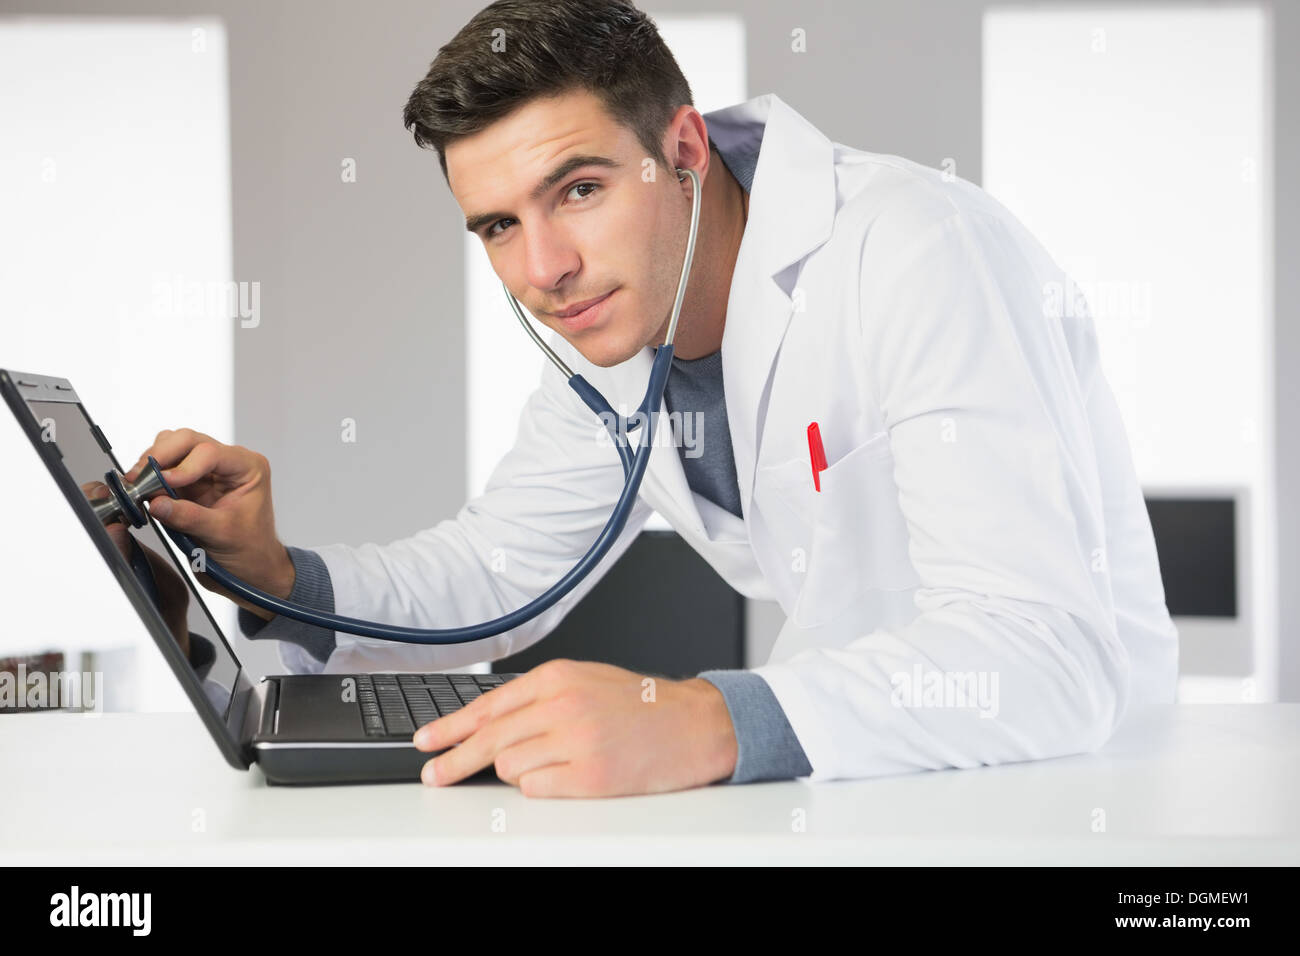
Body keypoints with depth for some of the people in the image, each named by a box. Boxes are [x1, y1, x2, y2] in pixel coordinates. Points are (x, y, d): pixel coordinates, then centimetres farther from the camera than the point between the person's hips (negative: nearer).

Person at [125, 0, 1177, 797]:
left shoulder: (921, 257, -24)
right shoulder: (611, 332, 1)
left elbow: (1049, 650, -34)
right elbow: (490, 571, 14)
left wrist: (707, 724, -46)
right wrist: (276, 579, -5)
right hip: (858, 769, 7)